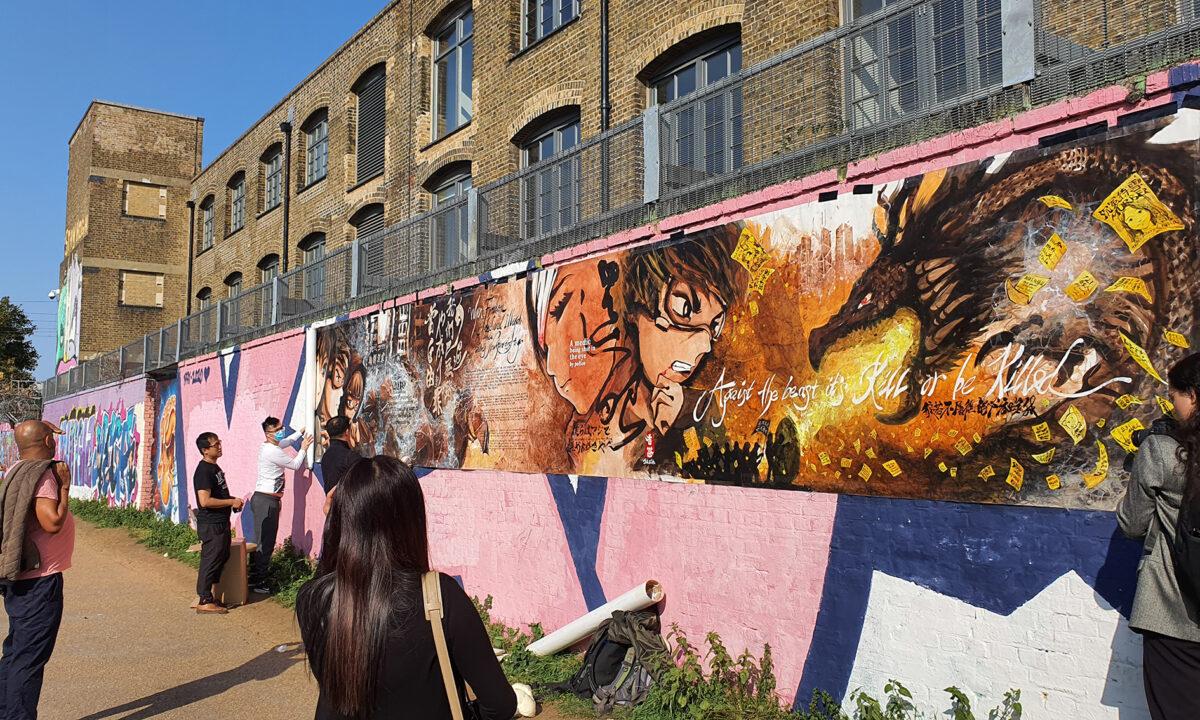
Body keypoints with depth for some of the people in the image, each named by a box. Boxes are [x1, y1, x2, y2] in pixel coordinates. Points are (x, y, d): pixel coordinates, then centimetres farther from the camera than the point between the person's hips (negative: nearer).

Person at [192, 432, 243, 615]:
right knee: (210, 560, -4)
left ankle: (211, 595, 26)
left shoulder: (215, 467, 13)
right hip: (211, 525, -10)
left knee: (222, 557, 16)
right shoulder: (203, 471, -18)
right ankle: (205, 601, 4)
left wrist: (233, 500, 10)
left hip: (221, 522, 10)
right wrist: (231, 502, -18)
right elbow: (205, 501, -26)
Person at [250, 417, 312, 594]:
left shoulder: (268, 446, 13)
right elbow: (295, 464, -4)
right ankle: (257, 581, -4)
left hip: (264, 499, 10)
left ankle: (255, 577, 19)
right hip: (266, 500, -10)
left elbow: (287, 441, 37)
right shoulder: (273, 451, -17)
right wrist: (303, 448, 8)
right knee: (265, 542, -7)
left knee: (263, 541, 13)